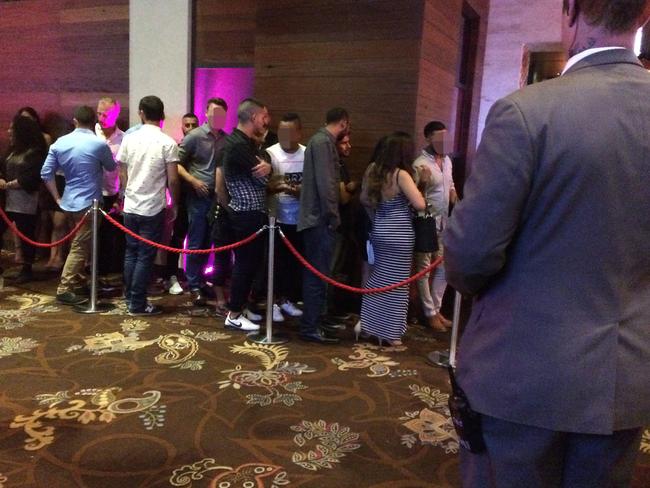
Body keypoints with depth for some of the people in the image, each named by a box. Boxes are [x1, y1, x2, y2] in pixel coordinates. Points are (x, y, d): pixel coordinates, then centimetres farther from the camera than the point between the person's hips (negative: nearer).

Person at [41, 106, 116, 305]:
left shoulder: (60, 143, 4)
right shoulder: (99, 144, -13)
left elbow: (46, 173, 4)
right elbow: (111, 167, 6)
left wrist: (57, 198, 11)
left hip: (70, 202, 7)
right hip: (89, 203, -6)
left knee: (80, 245, 18)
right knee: (80, 247, -3)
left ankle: (78, 284, 25)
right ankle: (64, 290, -3)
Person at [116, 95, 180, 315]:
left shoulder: (129, 139, 1)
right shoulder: (167, 142, -9)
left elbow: (122, 175, 6)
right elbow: (172, 180, -12)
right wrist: (175, 204, 3)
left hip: (130, 207, 4)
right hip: (153, 209, -4)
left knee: (131, 252, 16)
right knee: (145, 256, 2)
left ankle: (129, 297, 25)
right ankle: (137, 304, 7)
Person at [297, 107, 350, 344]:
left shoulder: (321, 140, 17)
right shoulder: (323, 141, -14)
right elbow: (325, 183, -21)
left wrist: (331, 215, 20)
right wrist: (333, 216, -16)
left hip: (317, 217, 10)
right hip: (321, 219, -10)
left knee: (316, 273, 14)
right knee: (318, 274, -5)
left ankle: (314, 321, 23)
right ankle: (309, 327, 1)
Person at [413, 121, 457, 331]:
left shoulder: (447, 160, 9)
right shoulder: (421, 163, -14)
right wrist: (422, 182, -36)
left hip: (444, 222, 8)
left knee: (443, 269, 12)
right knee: (424, 270, 3)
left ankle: (437, 309, 24)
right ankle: (430, 313, 11)